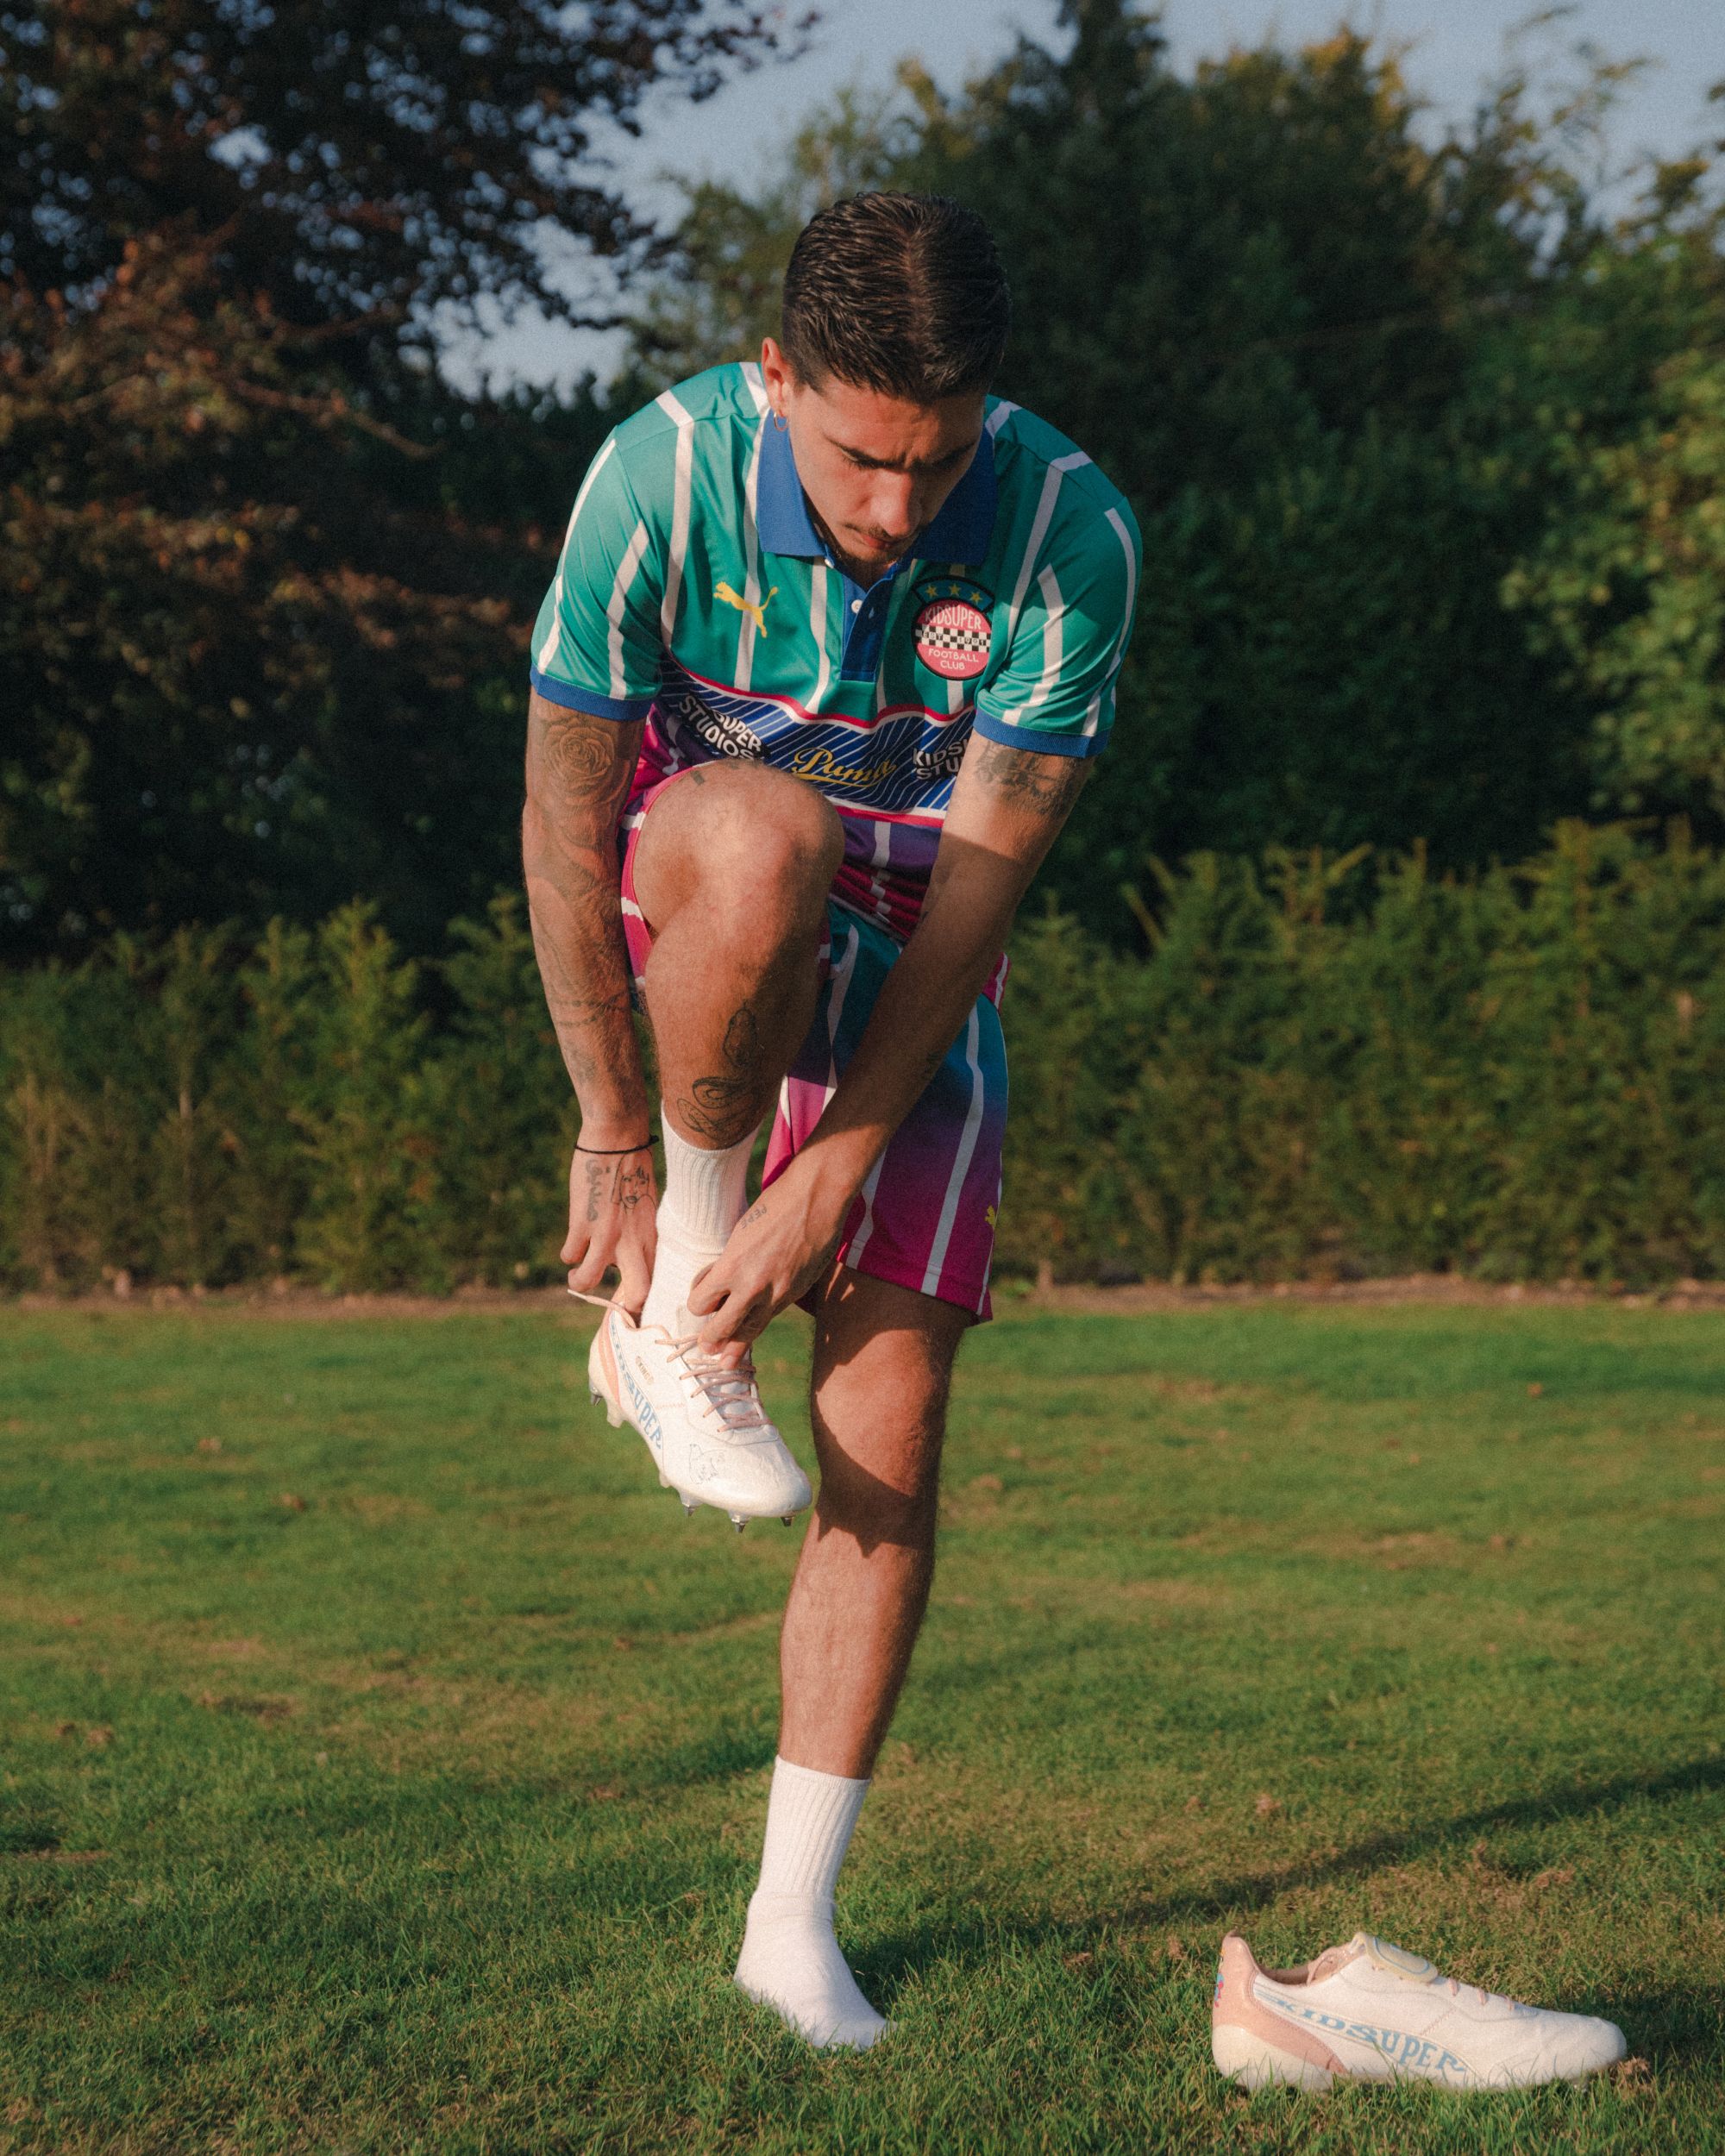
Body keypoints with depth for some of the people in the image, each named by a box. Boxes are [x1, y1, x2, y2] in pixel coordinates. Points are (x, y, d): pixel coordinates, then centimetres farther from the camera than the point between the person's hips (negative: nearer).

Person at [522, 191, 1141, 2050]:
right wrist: (617, 1144, -15)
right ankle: (669, 1317, -18)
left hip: (910, 956, 1)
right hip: (702, 886, -1)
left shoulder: (1070, 533, -24)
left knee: (891, 1436, -9)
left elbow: (977, 884, -21)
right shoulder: (664, 473, -25)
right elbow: (565, 820, -17)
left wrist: (836, 1168, -22)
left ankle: (791, 1924, 5)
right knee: (769, 830, -40)